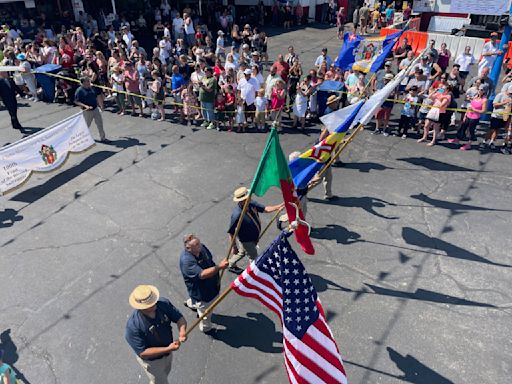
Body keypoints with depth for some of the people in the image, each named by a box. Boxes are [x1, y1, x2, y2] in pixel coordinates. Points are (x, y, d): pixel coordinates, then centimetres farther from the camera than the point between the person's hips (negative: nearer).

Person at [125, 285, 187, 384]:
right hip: (151, 360, -5)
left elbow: (179, 318, -15)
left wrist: (182, 331, -37)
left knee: (165, 373, 34)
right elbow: (142, 353, -30)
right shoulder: (133, 326, -36)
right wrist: (168, 349, -35)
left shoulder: (164, 303, -26)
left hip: (167, 352, 6)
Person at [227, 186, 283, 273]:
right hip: (246, 240, -8)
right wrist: (234, 247, -19)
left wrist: (280, 206, -22)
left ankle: (231, 265, 55)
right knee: (255, 259, 14)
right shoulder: (237, 215, -37)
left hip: (254, 237, 8)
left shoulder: (251, 204, -16)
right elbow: (231, 233, -28)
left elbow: (266, 209, -9)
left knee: (242, 252, 31)